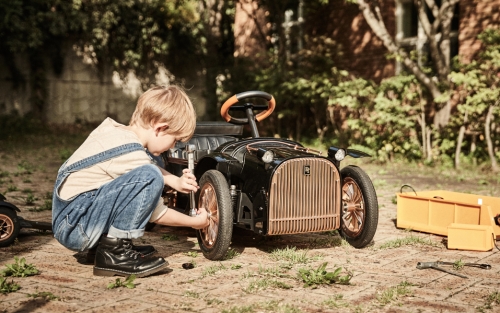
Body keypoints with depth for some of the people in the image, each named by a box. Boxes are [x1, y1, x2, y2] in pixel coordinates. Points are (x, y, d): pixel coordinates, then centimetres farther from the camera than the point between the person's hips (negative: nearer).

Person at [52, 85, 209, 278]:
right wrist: (195, 222, 7)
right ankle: (113, 252, -13)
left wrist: (175, 182, 13)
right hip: (75, 228, -10)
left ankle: (100, 244, 14)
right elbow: (156, 214, -7)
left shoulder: (115, 130, 5)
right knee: (149, 177, -25)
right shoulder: (131, 156, -19)